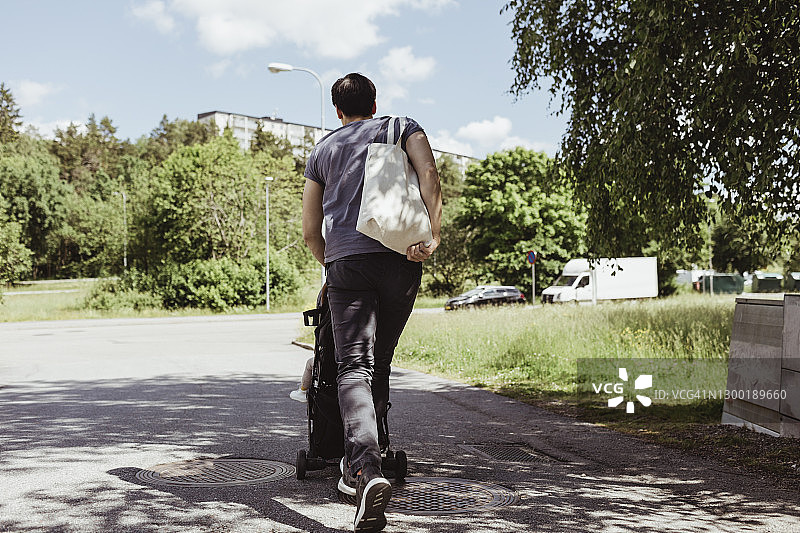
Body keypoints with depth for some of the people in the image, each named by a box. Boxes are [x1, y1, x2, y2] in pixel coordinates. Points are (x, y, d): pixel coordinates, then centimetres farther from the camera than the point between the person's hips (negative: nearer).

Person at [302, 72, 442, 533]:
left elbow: (311, 233, 21)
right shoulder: (402, 127, 18)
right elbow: (429, 174, -4)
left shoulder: (322, 149, 23)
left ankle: (366, 468, -31)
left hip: (345, 261, 0)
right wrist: (433, 236, -8)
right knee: (380, 361, 13)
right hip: (399, 258, 0)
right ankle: (358, 467, 19)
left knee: (353, 366, -8)